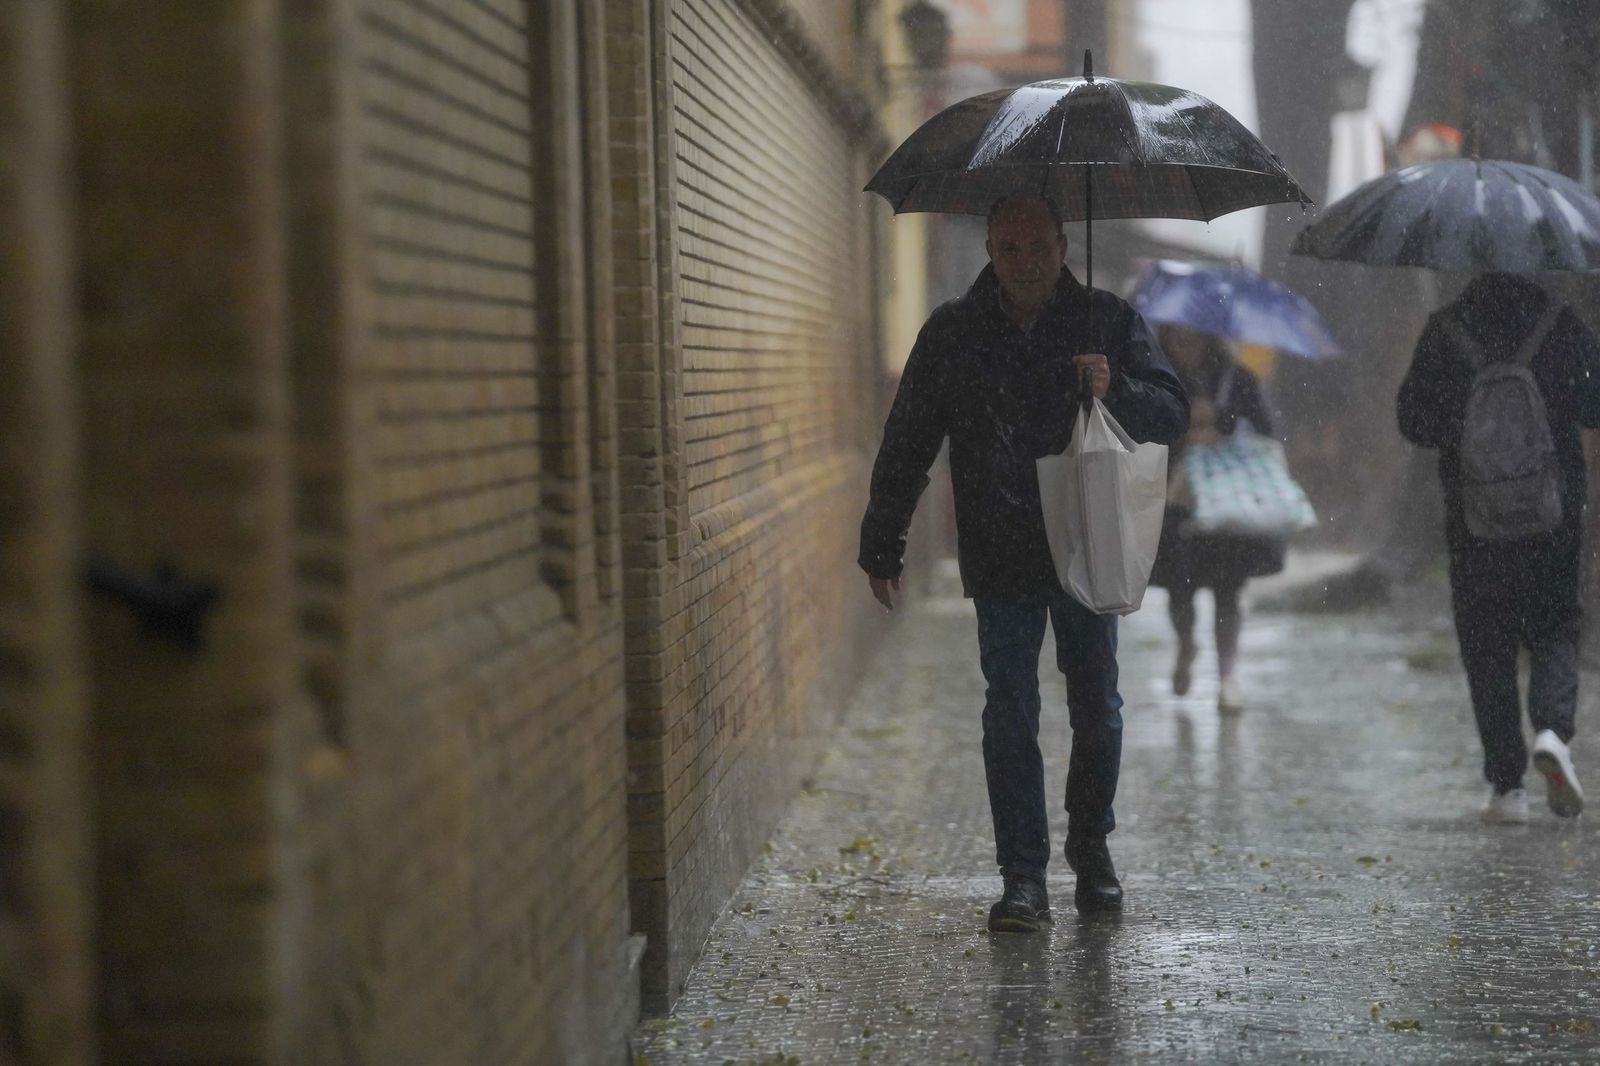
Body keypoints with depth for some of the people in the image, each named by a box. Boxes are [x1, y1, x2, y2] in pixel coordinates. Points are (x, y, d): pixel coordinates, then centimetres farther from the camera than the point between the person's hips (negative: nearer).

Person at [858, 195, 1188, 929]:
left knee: (1097, 710, 7)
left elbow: (1172, 414, -3)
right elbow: (906, 447, 9)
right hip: (1000, 559, 0)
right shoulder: (953, 334, 4)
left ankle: (1091, 847, 28)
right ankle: (1023, 876, -1)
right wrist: (882, 546, 6)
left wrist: (1116, 390, -24)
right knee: (1010, 714, -4)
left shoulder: (1108, 323, 2)